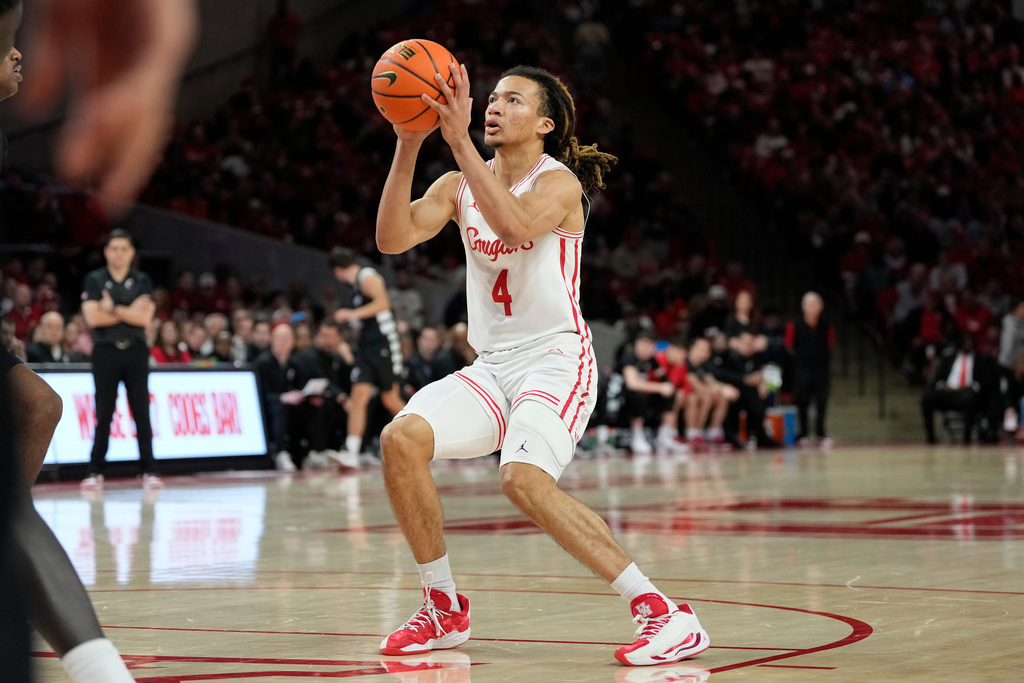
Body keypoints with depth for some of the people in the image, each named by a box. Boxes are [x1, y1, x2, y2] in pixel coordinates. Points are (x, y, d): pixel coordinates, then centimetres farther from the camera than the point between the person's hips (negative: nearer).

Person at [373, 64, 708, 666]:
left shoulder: (560, 182, -8)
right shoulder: (460, 186, 10)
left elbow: (515, 227, -31)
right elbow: (393, 238, -5)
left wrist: (460, 142, -33)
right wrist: (408, 148, -15)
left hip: (557, 360, -6)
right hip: (493, 366, 6)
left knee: (525, 480, -30)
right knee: (402, 438, -16)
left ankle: (666, 615, -26)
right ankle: (445, 611, 1)